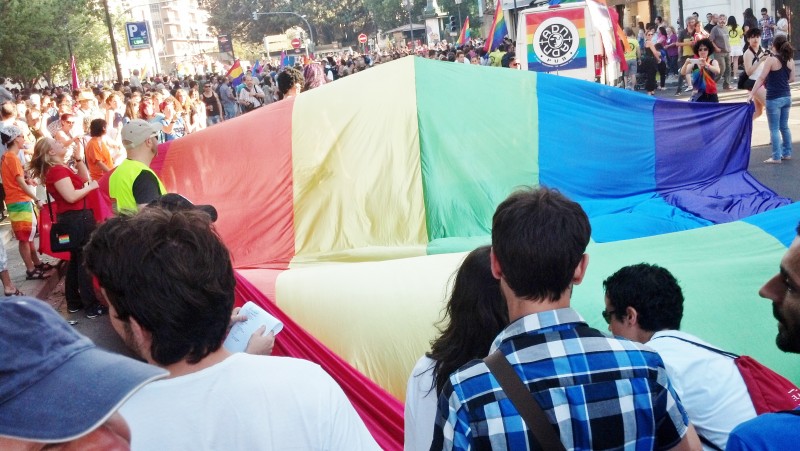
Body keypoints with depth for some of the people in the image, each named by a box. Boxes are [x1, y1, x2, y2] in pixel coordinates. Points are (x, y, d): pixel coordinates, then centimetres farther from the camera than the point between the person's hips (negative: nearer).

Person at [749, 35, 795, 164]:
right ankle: (787, 153, 26)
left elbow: (761, 78, -15)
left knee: (774, 129, 0)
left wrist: (751, 94, -13)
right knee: (784, 126, 18)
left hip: (774, 99, -6)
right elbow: (792, 79, 9)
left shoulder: (771, 59, -14)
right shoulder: (790, 60, 4)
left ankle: (776, 157, 3)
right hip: (786, 97, 6)